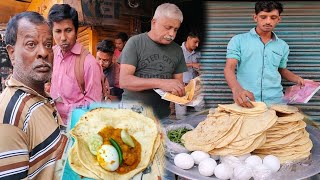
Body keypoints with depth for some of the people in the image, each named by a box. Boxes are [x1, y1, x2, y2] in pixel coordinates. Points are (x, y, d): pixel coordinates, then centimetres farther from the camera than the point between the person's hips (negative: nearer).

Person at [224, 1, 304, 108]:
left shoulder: (283, 46, 13)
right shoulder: (238, 40, 1)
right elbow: (229, 68, -8)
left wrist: (298, 79, 5)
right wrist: (236, 89, -28)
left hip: (275, 102, 3)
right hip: (246, 102, -2)